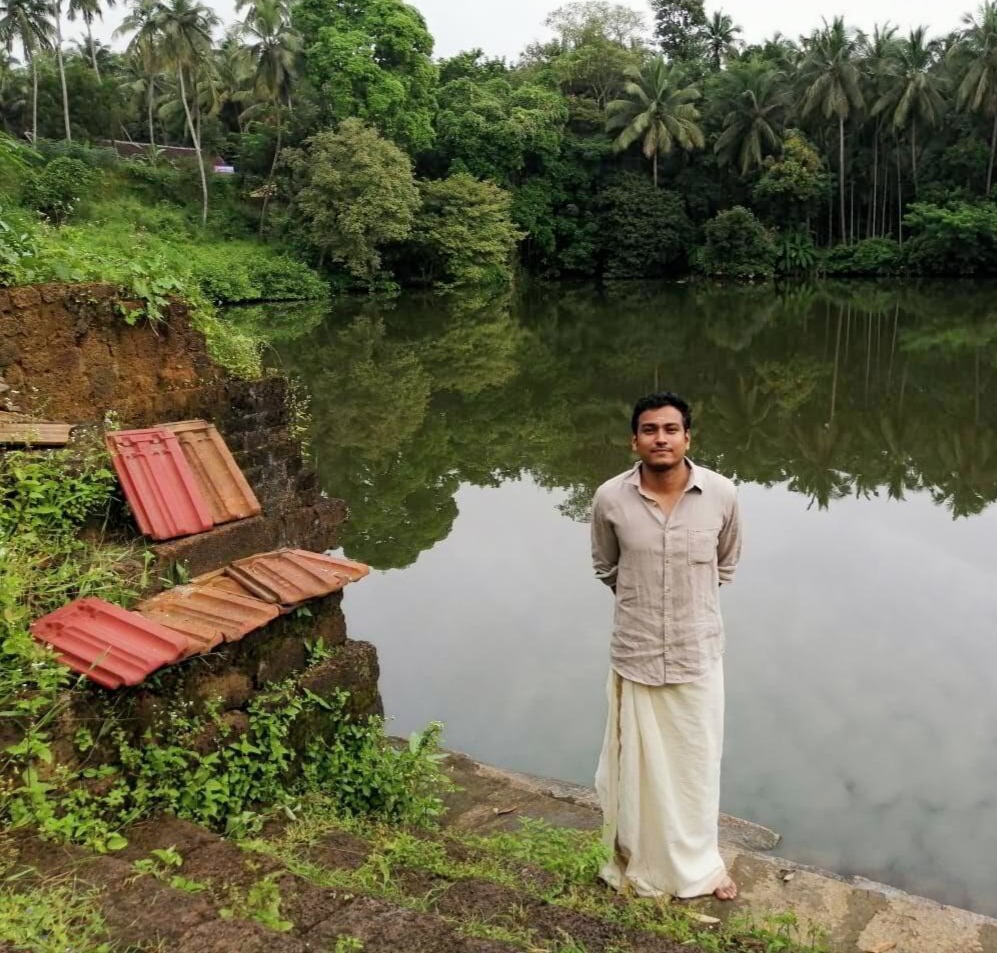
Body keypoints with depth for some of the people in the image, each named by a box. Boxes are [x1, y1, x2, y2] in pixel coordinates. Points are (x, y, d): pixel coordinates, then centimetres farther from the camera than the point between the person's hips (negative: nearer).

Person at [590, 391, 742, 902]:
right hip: (637, 654, 0)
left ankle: (700, 862, 39)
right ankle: (640, 864, 37)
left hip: (698, 653, 1)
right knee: (638, 762, 14)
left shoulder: (721, 494, -12)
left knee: (697, 760, 16)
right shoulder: (610, 499, -13)